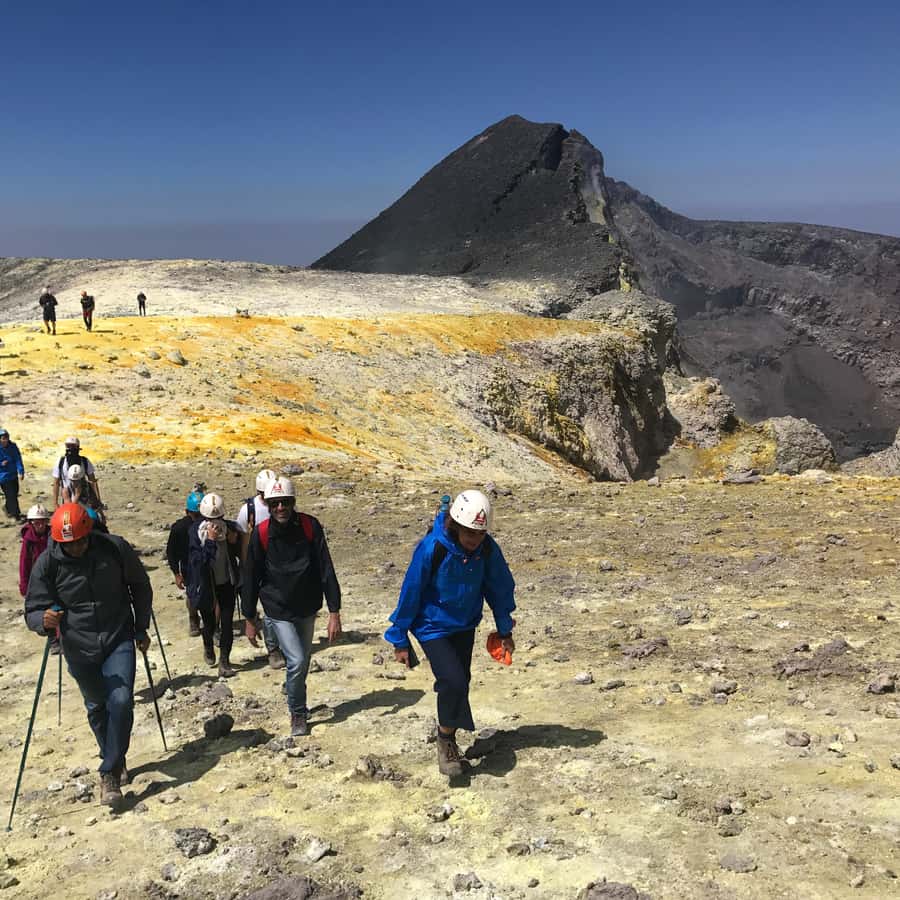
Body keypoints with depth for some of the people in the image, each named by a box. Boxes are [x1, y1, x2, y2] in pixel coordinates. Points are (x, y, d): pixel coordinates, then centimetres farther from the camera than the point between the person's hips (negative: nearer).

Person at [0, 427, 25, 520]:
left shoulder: (12, 447, -3)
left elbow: (18, 459, -5)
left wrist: (21, 471, -14)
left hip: (14, 475, 4)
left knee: (14, 494, 16)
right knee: (11, 495, -4)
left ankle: (8, 507, 41)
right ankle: (16, 514, 2)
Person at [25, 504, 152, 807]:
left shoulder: (115, 549, -14)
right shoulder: (47, 563, -15)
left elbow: (140, 587, 3)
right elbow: (32, 611, -10)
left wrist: (141, 629, 6)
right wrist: (44, 619, -35)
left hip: (119, 640, -1)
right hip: (79, 648, 1)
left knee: (120, 701, -15)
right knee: (97, 707, 14)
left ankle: (110, 773, -3)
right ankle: (115, 760, 38)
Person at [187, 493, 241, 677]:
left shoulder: (229, 527, -6)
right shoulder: (195, 531, -14)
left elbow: (239, 554, 7)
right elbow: (198, 560, -23)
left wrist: (234, 542, -13)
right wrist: (210, 540, -30)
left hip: (227, 584, 2)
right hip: (206, 586, -1)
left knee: (227, 623, 0)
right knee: (209, 623, 13)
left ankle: (225, 661, 11)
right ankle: (208, 647, 44)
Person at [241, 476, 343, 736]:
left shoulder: (310, 526, -12)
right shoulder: (261, 534, -13)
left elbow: (326, 570, -11)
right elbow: (251, 577, -4)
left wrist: (334, 612, -15)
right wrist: (249, 619, 0)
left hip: (307, 608, 2)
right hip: (279, 610, -2)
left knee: (303, 660, 17)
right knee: (296, 661, -12)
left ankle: (293, 689, 46)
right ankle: (298, 713, 10)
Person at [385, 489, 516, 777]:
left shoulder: (488, 549, -16)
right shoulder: (431, 548, -28)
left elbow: (500, 587, 1)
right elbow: (410, 593, -18)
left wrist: (505, 630, 9)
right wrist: (400, 640, -11)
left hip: (465, 626, 5)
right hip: (433, 627, -5)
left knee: (459, 683, 13)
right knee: (453, 681, -19)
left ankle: (449, 741, 35)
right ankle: (445, 739, 6)